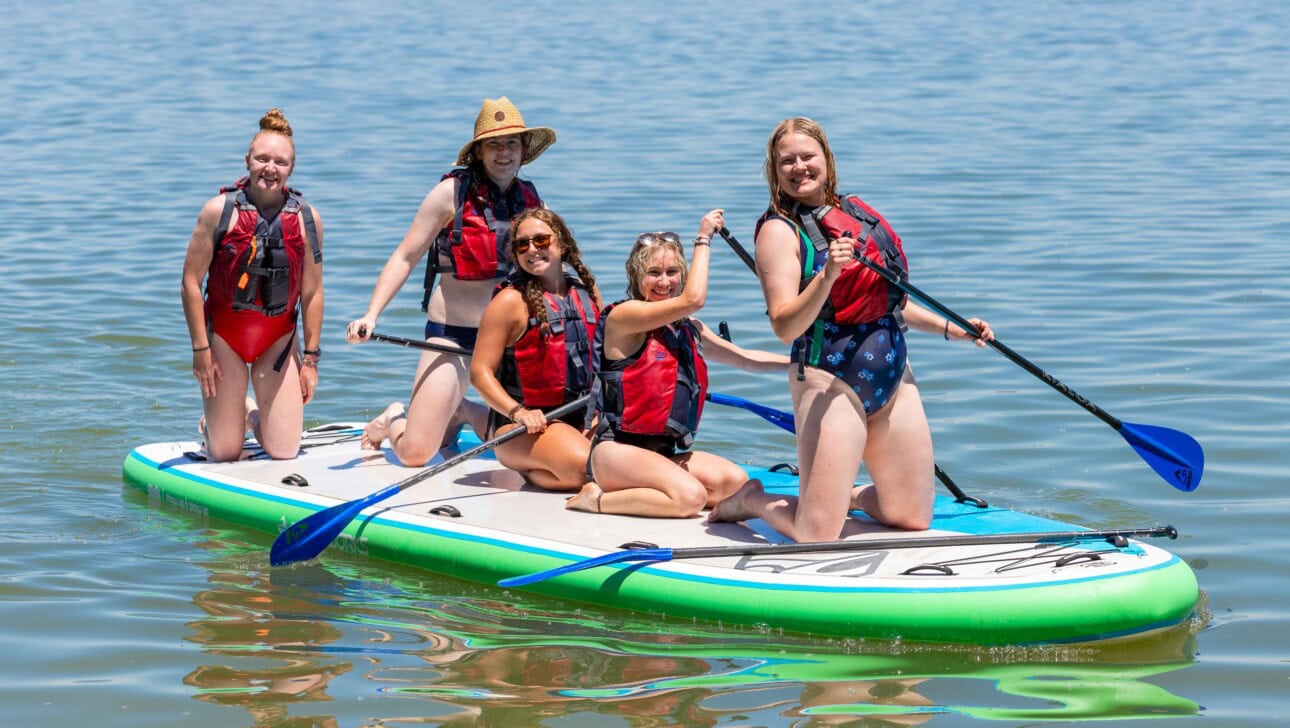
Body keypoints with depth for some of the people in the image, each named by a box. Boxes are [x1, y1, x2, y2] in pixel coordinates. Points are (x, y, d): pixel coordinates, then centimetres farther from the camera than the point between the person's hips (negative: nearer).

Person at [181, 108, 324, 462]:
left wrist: (311, 358, 0)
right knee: (225, 454, 1)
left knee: (284, 453, 0)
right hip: (224, 331, -2)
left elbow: (312, 292, -1)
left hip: (279, 337, 2)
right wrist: (200, 349, -11)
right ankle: (213, 419, 37)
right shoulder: (219, 211, -13)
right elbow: (190, 283, -10)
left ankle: (253, 415, 34)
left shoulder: (307, 219, -6)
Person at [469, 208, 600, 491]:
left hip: (581, 419, 8)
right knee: (583, 466, -33)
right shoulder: (512, 301, -8)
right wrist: (518, 412, -24)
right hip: (518, 426, -7)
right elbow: (480, 372, -11)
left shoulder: (587, 290, 10)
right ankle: (528, 469, -1)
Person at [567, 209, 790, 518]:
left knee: (736, 482, -17)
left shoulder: (689, 330, 17)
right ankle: (598, 499, -10)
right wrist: (704, 239, -8)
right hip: (617, 449, -8)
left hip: (668, 451, 8)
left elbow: (747, 359, 27)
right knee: (691, 496, -31)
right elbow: (693, 299, -19)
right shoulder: (623, 316, -8)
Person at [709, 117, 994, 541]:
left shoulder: (857, 212, 12)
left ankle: (850, 495, 35)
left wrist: (950, 329, 19)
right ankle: (753, 500, 18)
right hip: (830, 383, -7)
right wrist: (827, 275, -32)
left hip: (893, 379, 7)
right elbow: (785, 327, -19)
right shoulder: (779, 231, -8)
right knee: (818, 537, -10)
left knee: (913, 520, 8)